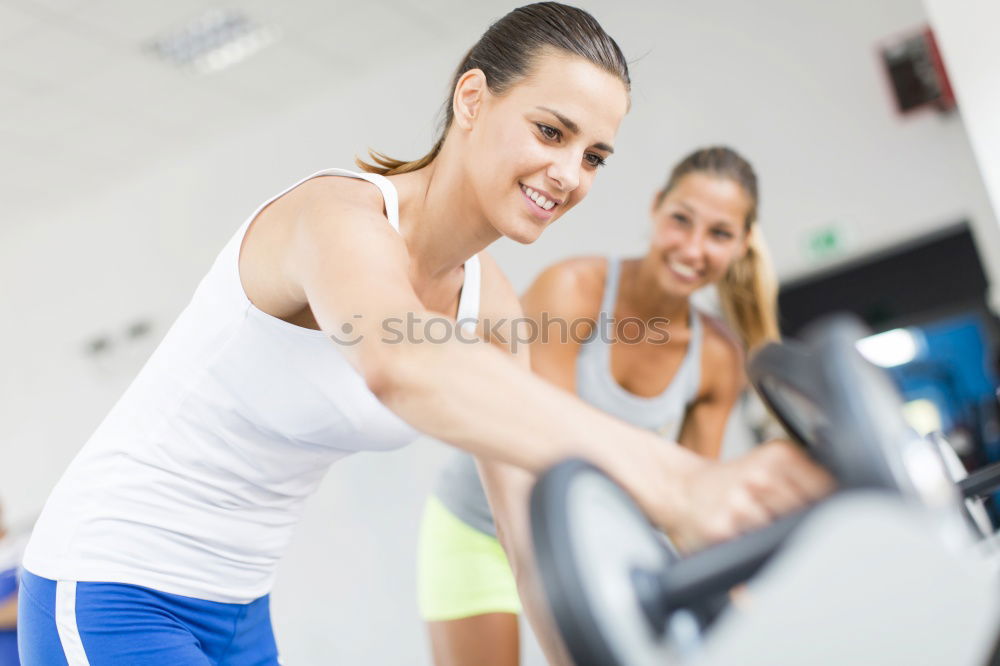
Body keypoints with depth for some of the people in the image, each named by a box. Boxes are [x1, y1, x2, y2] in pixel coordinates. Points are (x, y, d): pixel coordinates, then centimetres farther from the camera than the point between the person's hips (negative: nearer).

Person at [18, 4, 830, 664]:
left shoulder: (490, 301, -3)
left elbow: (531, 511, -5)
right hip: (111, 590, -8)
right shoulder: (343, 214, -27)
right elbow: (396, 363, -51)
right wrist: (669, 478, -62)